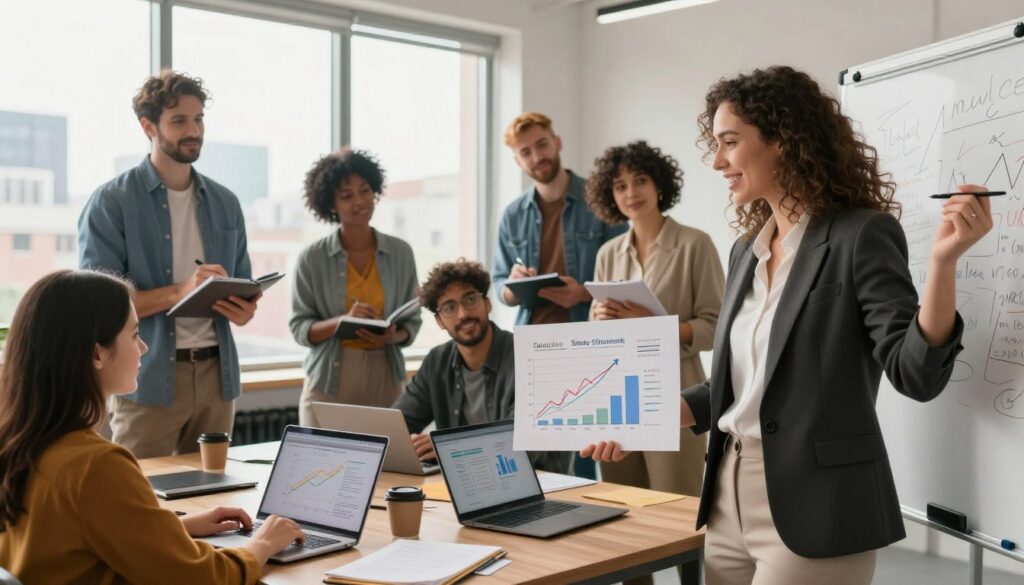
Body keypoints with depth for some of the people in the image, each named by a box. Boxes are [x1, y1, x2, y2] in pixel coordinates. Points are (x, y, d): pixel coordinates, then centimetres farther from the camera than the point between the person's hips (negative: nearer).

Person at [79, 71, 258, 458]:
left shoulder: (225, 203, 12)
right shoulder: (111, 202, -4)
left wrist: (244, 309, -9)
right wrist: (179, 292, -24)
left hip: (216, 373, 5)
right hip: (148, 379, -4)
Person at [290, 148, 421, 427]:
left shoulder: (401, 253, 4)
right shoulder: (312, 258, -2)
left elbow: (412, 322, 8)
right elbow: (299, 328, -2)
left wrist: (393, 337, -13)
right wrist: (342, 321, -19)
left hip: (385, 380, 2)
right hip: (328, 382, -1)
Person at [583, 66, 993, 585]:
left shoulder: (861, 235, -10)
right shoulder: (747, 249, 11)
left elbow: (916, 374, -17)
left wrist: (943, 260, -29)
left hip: (814, 508, -7)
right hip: (731, 497, 7)